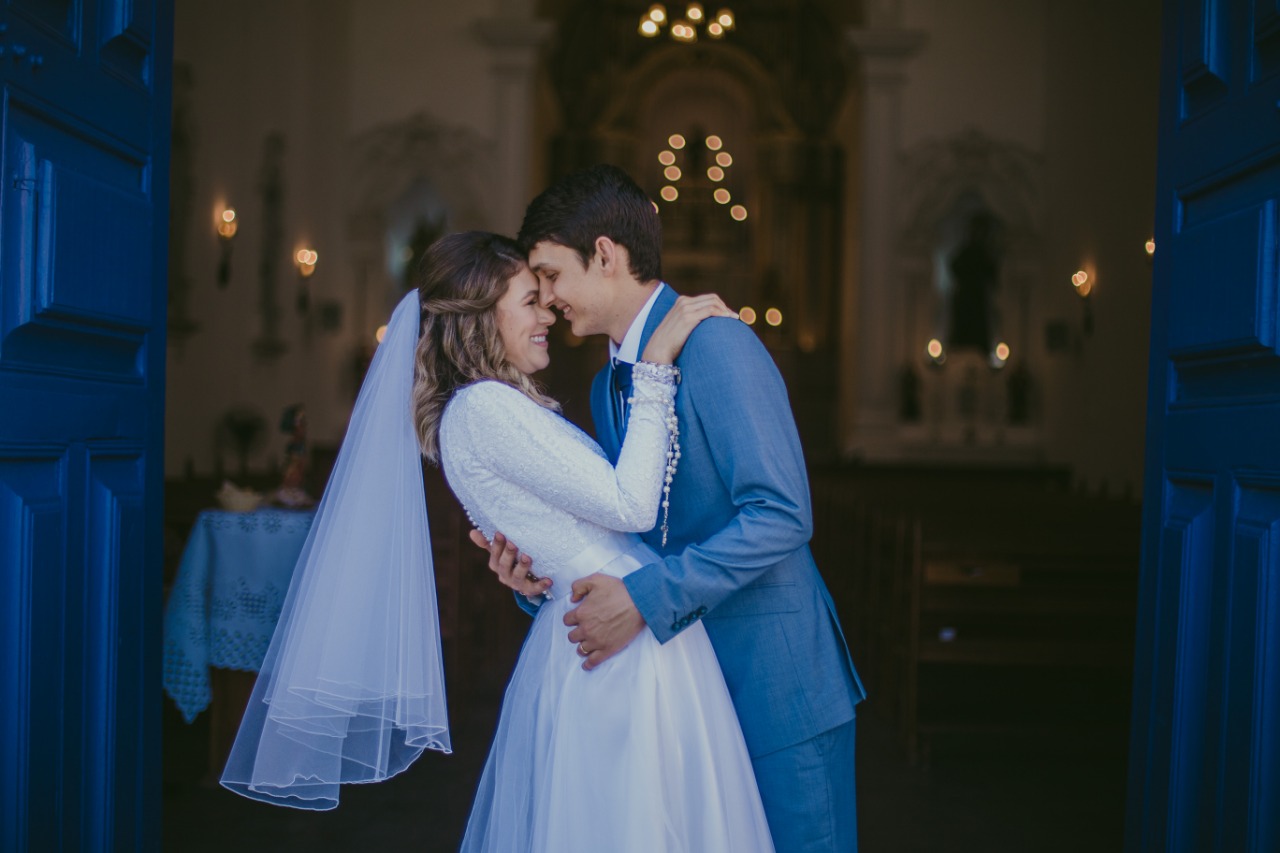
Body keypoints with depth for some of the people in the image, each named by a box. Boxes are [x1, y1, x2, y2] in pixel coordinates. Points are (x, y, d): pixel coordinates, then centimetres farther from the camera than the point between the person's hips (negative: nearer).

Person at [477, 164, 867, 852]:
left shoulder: (714, 344, -16)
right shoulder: (607, 385, 12)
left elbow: (781, 515, -24)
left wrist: (645, 597, -26)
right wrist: (541, 575, -4)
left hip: (779, 682, -8)